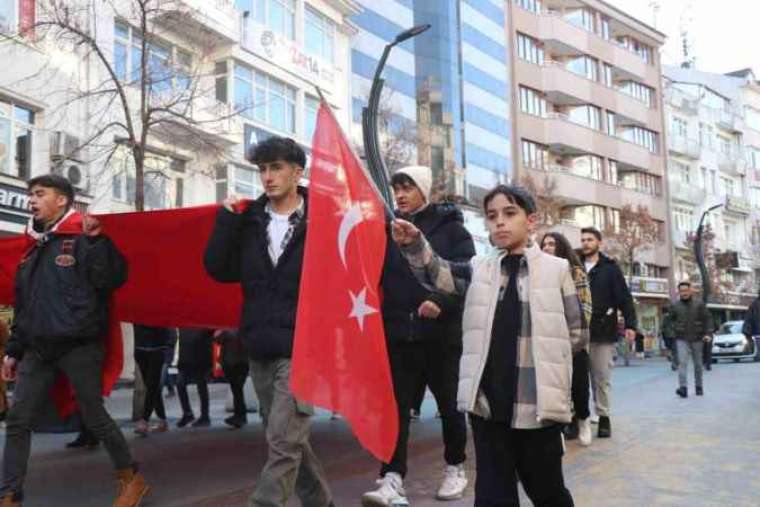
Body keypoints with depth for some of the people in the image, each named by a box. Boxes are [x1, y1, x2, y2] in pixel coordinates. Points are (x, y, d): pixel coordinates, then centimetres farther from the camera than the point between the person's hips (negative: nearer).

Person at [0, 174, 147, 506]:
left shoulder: (82, 239, -4)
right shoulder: (34, 249, 17)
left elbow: (111, 280, -19)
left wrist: (96, 240, -25)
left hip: (79, 346, -7)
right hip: (38, 350, 7)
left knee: (94, 416, 2)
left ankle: (132, 478, 20)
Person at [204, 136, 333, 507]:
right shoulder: (249, 219, 8)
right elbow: (218, 270, -1)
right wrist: (228, 217, -7)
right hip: (260, 350, 6)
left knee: (283, 443, -10)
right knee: (289, 440, 16)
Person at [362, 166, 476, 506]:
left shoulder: (449, 226, 0)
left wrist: (441, 300, -23)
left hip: (442, 331, -2)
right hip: (399, 331, 2)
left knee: (449, 403, 11)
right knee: (396, 406, -4)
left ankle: (456, 468, 28)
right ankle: (392, 479, -3)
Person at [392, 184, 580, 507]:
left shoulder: (556, 269, 2)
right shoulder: (478, 269, 8)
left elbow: (575, 332, 5)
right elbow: (436, 272, -8)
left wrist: (539, 355, 5)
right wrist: (413, 244, -25)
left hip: (537, 403, -2)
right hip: (487, 402, 2)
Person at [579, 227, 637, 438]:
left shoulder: (610, 268, 4)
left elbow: (624, 298, 0)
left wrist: (630, 324, -9)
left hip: (603, 331, -2)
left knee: (602, 377, 3)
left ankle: (603, 417, 11)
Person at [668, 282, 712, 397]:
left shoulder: (699, 304, 1)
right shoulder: (675, 305, 3)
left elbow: (708, 319, 1)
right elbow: (670, 320, 12)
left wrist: (707, 333, -10)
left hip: (696, 338, 1)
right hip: (681, 339, -1)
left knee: (698, 364, 11)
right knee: (682, 362, -15)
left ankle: (699, 387, 26)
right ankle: (683, 387, -22)